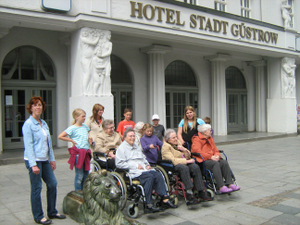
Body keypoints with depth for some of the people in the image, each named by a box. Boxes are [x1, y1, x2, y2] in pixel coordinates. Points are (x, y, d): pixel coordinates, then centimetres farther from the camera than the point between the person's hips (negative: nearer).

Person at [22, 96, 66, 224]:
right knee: (36, 188, 1)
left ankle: (52, 212, 25)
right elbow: (28, 145, -16)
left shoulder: (44, 123, 13)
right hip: (34, 160, -8)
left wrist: (52, 159, 16)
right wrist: (33, 164, -20)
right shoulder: (28, 124, -11)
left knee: (52, 184, 10)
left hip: (45, 160, 8)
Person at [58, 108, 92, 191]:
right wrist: (71, 140, -7)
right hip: (78, 153, -6)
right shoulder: (72, 128, -6)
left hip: (86, 152, 7)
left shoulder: (85, 126, 13)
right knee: (79, 175, -2)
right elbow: (60, 136, -8)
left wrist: (89, 139, 12)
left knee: (86, 174, 11)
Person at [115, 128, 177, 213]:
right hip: (133, 172, -7)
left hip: (144, 169, 7)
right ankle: (148, 205, -30)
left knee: (158, 175, -19)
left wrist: (147, 165, 12)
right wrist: (135, 165, -13)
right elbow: (119, 164, -8)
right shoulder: (121, 148, 3)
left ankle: (165, 199, -22)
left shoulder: (136, 147, 29)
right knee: (150, 177, -31)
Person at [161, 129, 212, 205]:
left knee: (195, 167, -23)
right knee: (184, 168, -37)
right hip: (172, 166, -6)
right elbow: (172, 160, -20)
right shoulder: (165, 147, -6)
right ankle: (189, 194, -40)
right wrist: (187, 161, -20)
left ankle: (201, 192, -23)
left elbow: (188, 156, 20)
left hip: (184, 163, 6)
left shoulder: (178, 142, 16)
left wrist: (184, 150, -2)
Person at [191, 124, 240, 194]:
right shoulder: (196, 139, -1)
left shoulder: (210, 138, 23)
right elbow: (197, 151, -16)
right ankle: (221, 187, -39)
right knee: (215, 164, -34)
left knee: (224, 162, -20)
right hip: (203, 160, -7)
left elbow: (215, 150, 22)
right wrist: (210, 157, -20)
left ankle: (230, 184, -26)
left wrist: (217, 156, -3)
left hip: (212, 159, 7)